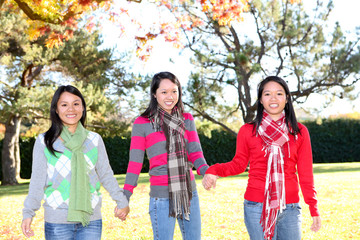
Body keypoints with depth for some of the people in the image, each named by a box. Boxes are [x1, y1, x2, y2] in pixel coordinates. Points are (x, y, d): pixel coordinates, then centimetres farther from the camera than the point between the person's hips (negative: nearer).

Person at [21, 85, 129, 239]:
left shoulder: (94, 140, 8)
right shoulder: (44, 142, 2)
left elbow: (105, 174, 15)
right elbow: (38, 180, 2)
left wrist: (121, 201, 15)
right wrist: (28, 213, -6)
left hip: (91, 221, 2)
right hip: (57, 221, -1)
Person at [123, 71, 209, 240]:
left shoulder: (187, 119, 10)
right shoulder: (142, 123, -1)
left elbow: (195, 153, 2)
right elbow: (135, 163, -1)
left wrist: (206, 171, -19)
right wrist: (125, 198, -8)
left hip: (189, 194, 4)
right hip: (162, 197, -4)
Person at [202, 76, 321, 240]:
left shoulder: (299, 132, 4)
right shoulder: (248, 131, 1)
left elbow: (306, 174, 7)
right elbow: (239, 164, 10)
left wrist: (314, 209, 3)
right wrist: (213, 171, -8)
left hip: (290, 208, 2)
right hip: (257, 208, -2)